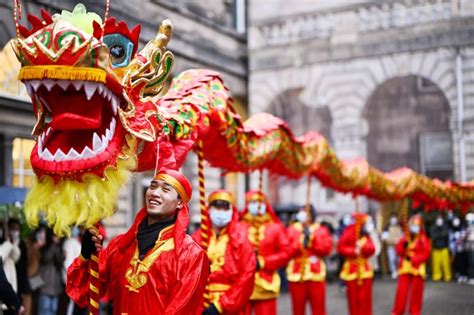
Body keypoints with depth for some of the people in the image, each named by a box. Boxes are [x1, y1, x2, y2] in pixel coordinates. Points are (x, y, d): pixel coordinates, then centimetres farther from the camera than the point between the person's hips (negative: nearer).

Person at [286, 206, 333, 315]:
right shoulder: (292, 230, 7)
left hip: (316, 274, 0)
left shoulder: (321, 230, 7)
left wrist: (311, 238, -13)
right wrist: (301, 241, -15)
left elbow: (326, 249, -7)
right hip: (297, 275, 0)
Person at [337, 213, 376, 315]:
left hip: (364, 269, 4)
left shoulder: (365, 234, 9)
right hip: (352, 270, -4)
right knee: (353, 298, 2)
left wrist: (362, 246, -19)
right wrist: (353, 251, -21)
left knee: (365, 298, 5)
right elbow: (341, 247, -12)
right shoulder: (349, 232, -8)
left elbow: (372, 249, -1)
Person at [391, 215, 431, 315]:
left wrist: (412, 257, -16)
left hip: (417, 268, -2)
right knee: (402, 291, 0)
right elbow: (399, 251, 3)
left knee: (416, 292, 3)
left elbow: (426, 254, -8)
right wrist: (404, 244, -15)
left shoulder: (423, 239, 0)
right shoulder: (405, 238, 9)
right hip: (405, 267, 2)